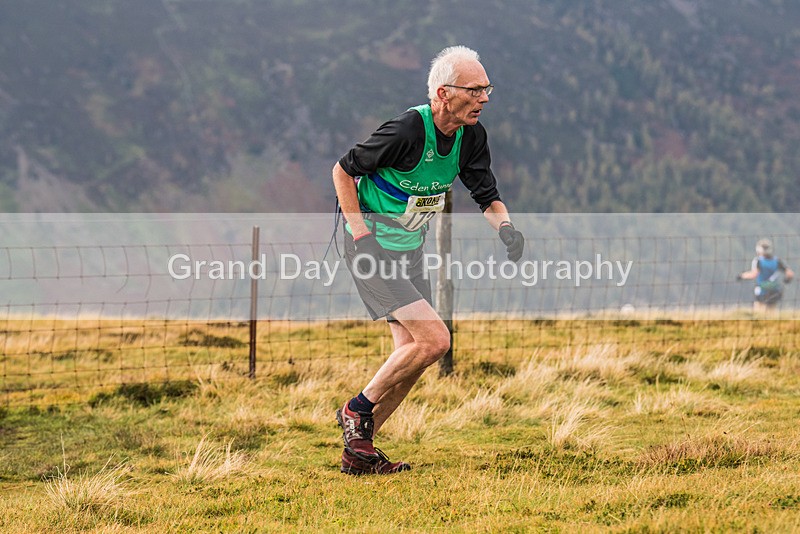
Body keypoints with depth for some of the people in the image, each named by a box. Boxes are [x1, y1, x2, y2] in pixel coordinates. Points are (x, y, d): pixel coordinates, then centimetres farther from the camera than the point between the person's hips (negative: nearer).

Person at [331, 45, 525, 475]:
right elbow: (343, 169, -15)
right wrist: (359, 230, -18)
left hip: (410, 251, 8)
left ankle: (358, 450, 18)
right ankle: (357, 410, 0)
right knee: (434, 339, -18)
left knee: (413, 352, 7)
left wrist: (505, 227, -16)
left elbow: (488, 196, 5)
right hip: (372, 247, -8)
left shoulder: (471, 136, -4)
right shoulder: (407, 130, -25)